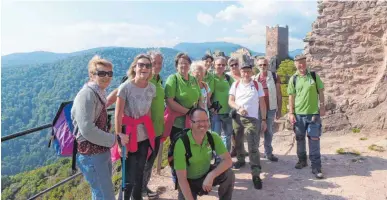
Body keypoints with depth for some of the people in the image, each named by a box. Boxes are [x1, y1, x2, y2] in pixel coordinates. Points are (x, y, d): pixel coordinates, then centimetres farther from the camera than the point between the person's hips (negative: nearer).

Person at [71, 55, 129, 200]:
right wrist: (115, 139, -20)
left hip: (103, 151, 10)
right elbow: (87, 130, -28)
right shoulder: (86, 95, -20)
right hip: (91, 155, -10)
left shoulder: (100, 93, 11)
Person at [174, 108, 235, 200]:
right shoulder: (181, 143, -28)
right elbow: (181, 179, -26)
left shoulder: (213, 137, -16)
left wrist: (211, 175, -35)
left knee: (229, 175, -22)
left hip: (206, 174, 3)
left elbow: (228, 160, -20)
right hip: (189, 181, -2)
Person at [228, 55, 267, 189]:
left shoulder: (257, 85, 1)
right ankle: (240, 160, 41)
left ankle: (256, 174, -9)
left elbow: (262, 103, 3)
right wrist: (238, 108, -18)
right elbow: (230, 101, 2)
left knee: (253, 147, -10)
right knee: (238, 142, 17)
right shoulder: (235, 84, 5)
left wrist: (264, 120, 0)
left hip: (252, 119, -3)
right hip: (237, 118, 3)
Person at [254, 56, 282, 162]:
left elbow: (279, 94, 1)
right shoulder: (254, 78, 4)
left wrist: (279, 110, -2)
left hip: (271, 109, 0)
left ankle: (268, 152, 21)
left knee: (269, 131, 9)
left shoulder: (274, 76, 0)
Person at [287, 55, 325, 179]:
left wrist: (322, 107, -1)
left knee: (314, 139, -2)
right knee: (300, 138, 12)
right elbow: (291, 97, 2)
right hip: (298, 113, 1)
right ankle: (302, 160, 31)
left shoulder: (314, 76, 2)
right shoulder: (293, 79, 1)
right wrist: (291, 113, -2)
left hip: (313, 113, -1)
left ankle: (316, 167, 5)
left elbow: (320, 92, 6)